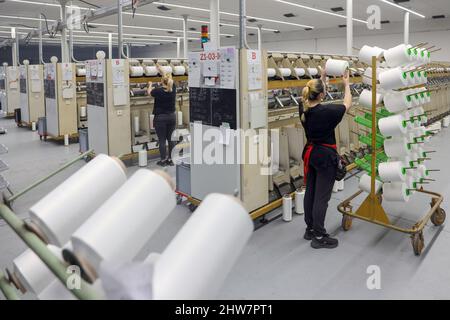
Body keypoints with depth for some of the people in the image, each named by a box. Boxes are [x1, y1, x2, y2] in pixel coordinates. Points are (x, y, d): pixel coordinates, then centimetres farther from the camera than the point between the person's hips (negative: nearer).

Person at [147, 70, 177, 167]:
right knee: (171, 139, 10)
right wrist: (161, 71, 28)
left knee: (162, 140, 2)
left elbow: (149, 92, 7)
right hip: (172, 116, 4)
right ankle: (171, 159, 15)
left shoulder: (158, 91, -15)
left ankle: (163, 160, 8)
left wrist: (150, 85, 28)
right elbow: (170, 80, 16)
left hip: (160, 117, -4)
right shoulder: (173, 89, -4)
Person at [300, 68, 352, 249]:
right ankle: (319, 237, 6)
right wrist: (347, 85, 11)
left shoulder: (304, 109, -3)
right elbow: (347, 105, -2)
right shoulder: (326, 111, -21)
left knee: (310, 192, 14)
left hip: (310, 153, 8)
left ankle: (310, 229, 26)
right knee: (322, 197, -2)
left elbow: (316, 97, 20)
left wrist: (322, 79, 24)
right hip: (325, 156, -8)